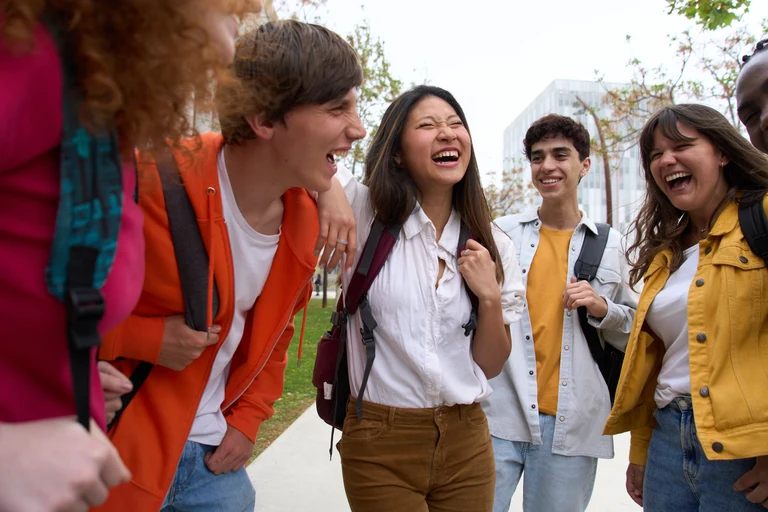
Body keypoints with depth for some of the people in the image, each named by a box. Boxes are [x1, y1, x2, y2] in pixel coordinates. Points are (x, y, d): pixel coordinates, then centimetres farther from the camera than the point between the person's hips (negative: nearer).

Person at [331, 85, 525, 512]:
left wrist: (490, 296, -13)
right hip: (380, 445, -3)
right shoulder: (365, 214, -8)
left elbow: (491, 366, 3)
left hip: (467, 441, 4)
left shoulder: (493, 245, 1)